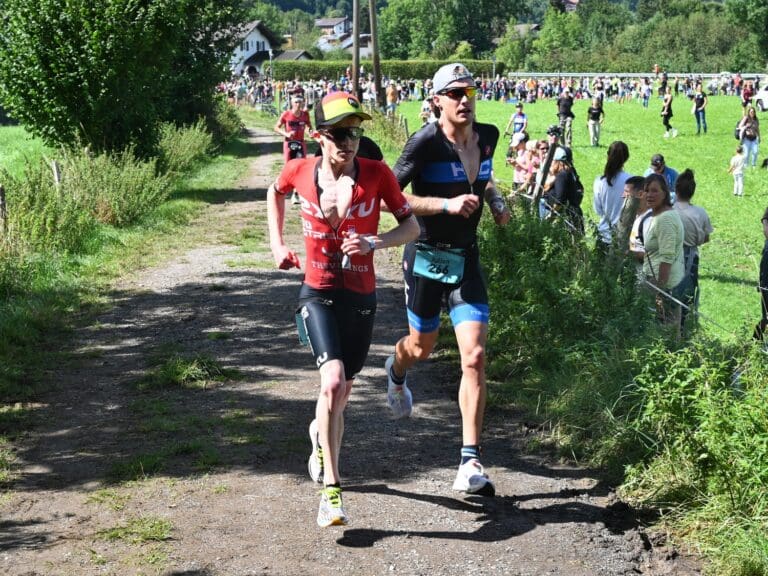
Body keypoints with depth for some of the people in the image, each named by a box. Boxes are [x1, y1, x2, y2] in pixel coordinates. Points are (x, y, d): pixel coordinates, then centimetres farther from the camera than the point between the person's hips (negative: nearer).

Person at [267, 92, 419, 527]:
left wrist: (375, 242, -21)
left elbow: (412, 226, -3)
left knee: (341, 392, 15)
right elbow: (275, 192, 18)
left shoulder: (377, 174, -9)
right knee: (333, 381, -23)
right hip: (319, 293, -2)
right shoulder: (301, 171, -6)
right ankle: (331, 492, -19)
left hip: (361, 297, 2)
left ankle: (321, 435, 52)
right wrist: (277, 243, 9)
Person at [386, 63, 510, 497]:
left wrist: (496, 201, 3)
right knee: (423, 346, 16)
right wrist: (447, 204, -26)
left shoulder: (488, 136, 1)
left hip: (466, 259, 3)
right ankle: (397, 374, 58)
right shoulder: (425, 143, -17)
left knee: (475, 356, -10)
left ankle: (471, 464, -10)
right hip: (427, 257, -3)